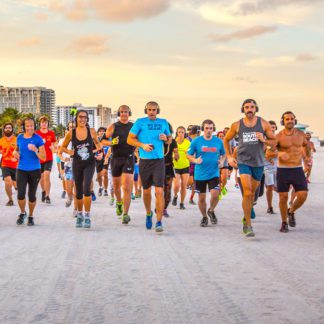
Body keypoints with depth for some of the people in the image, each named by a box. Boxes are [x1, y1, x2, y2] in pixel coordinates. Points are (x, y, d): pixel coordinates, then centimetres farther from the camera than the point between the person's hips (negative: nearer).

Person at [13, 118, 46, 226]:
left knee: (32, 195, 6)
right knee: (21, 194, -11)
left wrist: (35, 150, -27)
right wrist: (15, 152, -1)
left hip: (34, 170, -1)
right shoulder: (20, 137, 2)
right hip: (21, 170, 1)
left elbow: (44, 157, -10)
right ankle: (22, 213, 17)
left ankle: (31, 216, 28)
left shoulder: (38, 138, -8)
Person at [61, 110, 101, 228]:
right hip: (77, 164, 2)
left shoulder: (91, 131, -3)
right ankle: (79, 215, 32)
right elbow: (63, 147, 8)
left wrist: (97, 150, -5)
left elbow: (98, 143, 15)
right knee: (78, 192, 11)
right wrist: (69, 152, -11)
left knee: (86, 189, -18)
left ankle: (87, 217, -8)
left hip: (89, 163, -1)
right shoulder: (71, 133, -3)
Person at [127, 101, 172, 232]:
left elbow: (170, 139, 20)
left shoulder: (163, 122, 10)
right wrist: (142, 145, -13)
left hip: (159, 160, 0)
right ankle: (148, 214, 38)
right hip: (144, 161, 0)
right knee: (146, 191, 12)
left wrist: (166, 138, -3)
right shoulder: (140, 122, 2)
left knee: (159, 191, -12)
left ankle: (159, 222, -10)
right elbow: (130, 139, 2)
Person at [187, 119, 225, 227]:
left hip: (214, 173, 0)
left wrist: (222, 161, -5)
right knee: (201, 198, 6)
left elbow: (223, 154, 16)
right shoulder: (196, 141, -3)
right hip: (200, 174, 0)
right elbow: (189, 155, 3)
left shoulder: (218, 141, 2)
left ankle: (211, 211, 16)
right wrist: (195, 160, -17)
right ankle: (204, 217, 29)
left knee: (215, 195, -15)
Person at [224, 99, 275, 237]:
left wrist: (264, 140, -16)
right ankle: (248, 225, -11)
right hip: (243, 162, -2)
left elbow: (274, 141, 4)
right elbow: (226, 140, 14)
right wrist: (229, 156, 6)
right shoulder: (236, 125, -1)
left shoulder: (263, 124, -1)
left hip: (258, 163, 2)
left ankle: (246, 217, 37)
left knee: (252, 193, 14)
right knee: (247, 192, -15)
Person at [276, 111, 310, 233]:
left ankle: (291, 212, 22)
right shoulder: (278, 136, -9)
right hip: (283, 170, -3)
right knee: (283, 197, 0)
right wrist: (279, 154, -35)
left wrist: (308, 156, 31)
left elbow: (306, 144, 24)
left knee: (303, 196, -8)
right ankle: (284, 223, 19)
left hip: (298, 169, 3)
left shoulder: (300, 133, 3)